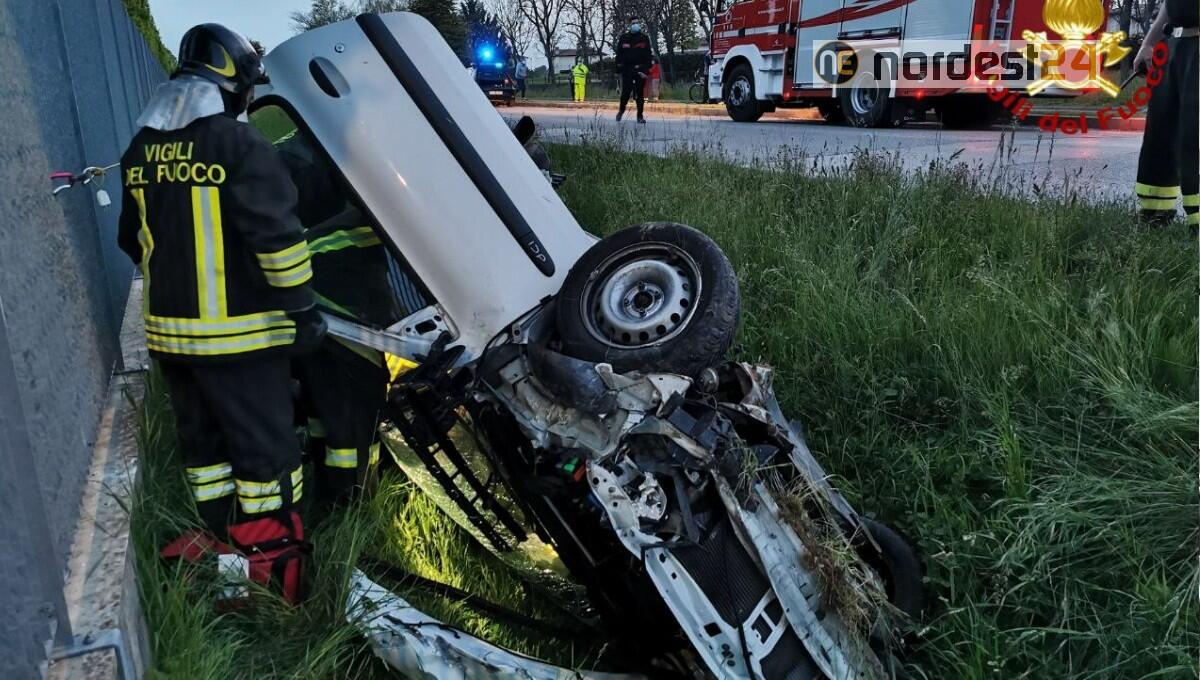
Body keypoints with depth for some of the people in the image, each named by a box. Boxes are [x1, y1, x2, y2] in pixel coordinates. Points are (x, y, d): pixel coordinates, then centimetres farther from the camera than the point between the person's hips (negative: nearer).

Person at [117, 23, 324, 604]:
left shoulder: (140, 152, 10)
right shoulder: (238, 144, -14)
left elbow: (134, 240, 19)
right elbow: (277, 236, -19)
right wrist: (302, 306, -12)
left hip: (168, 330, 7)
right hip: (237, 332, -7)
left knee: (202, 439, 18)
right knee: (263, 444, 3)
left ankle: (222, 541, 30)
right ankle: (269, 557, 11)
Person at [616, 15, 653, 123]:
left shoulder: (644, 38, 7)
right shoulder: (624, 38, 5)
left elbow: (648, 56, 5)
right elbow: (619, 54, 6)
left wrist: (646, 69, -7)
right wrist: (619, 68, -1)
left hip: (640, 69, 1)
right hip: (627, 70, -1)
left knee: (639, 94, 1)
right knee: (626, 92, -4)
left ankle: (640, 116, 6)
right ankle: (621, 111, 20)